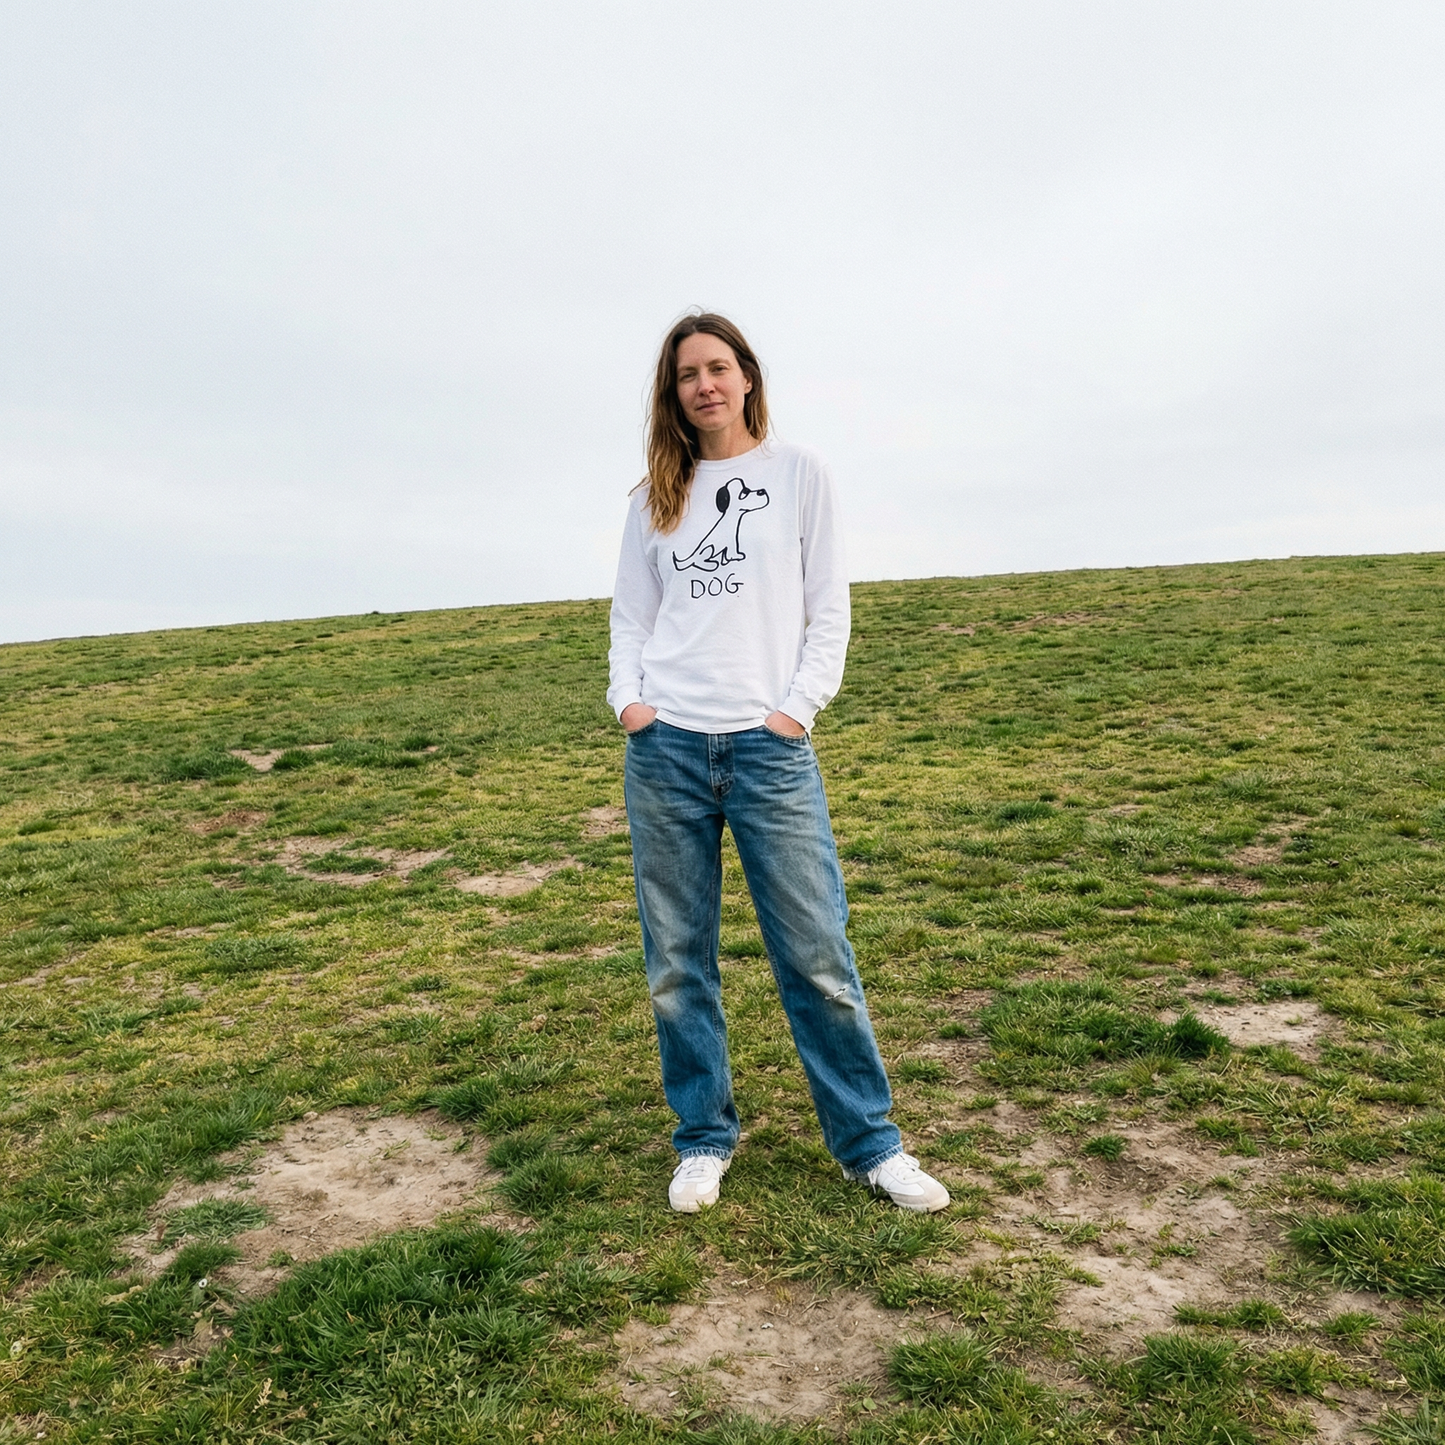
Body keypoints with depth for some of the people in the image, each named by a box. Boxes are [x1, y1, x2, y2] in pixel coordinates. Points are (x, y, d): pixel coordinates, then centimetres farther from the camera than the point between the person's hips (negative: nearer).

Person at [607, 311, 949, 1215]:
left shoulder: (799, 473, 8)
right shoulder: (658, 495, 14)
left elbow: (829, 605, 4)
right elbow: (631, 615, 15)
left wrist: (798, 707, -7)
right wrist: (627, 699, -1)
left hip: (771, 748, -2)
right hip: (666, 747, 3)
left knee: (817, 954, -1)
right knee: (678, 960, 7)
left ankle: (869, 1142, 15)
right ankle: (705, 1140, 22)